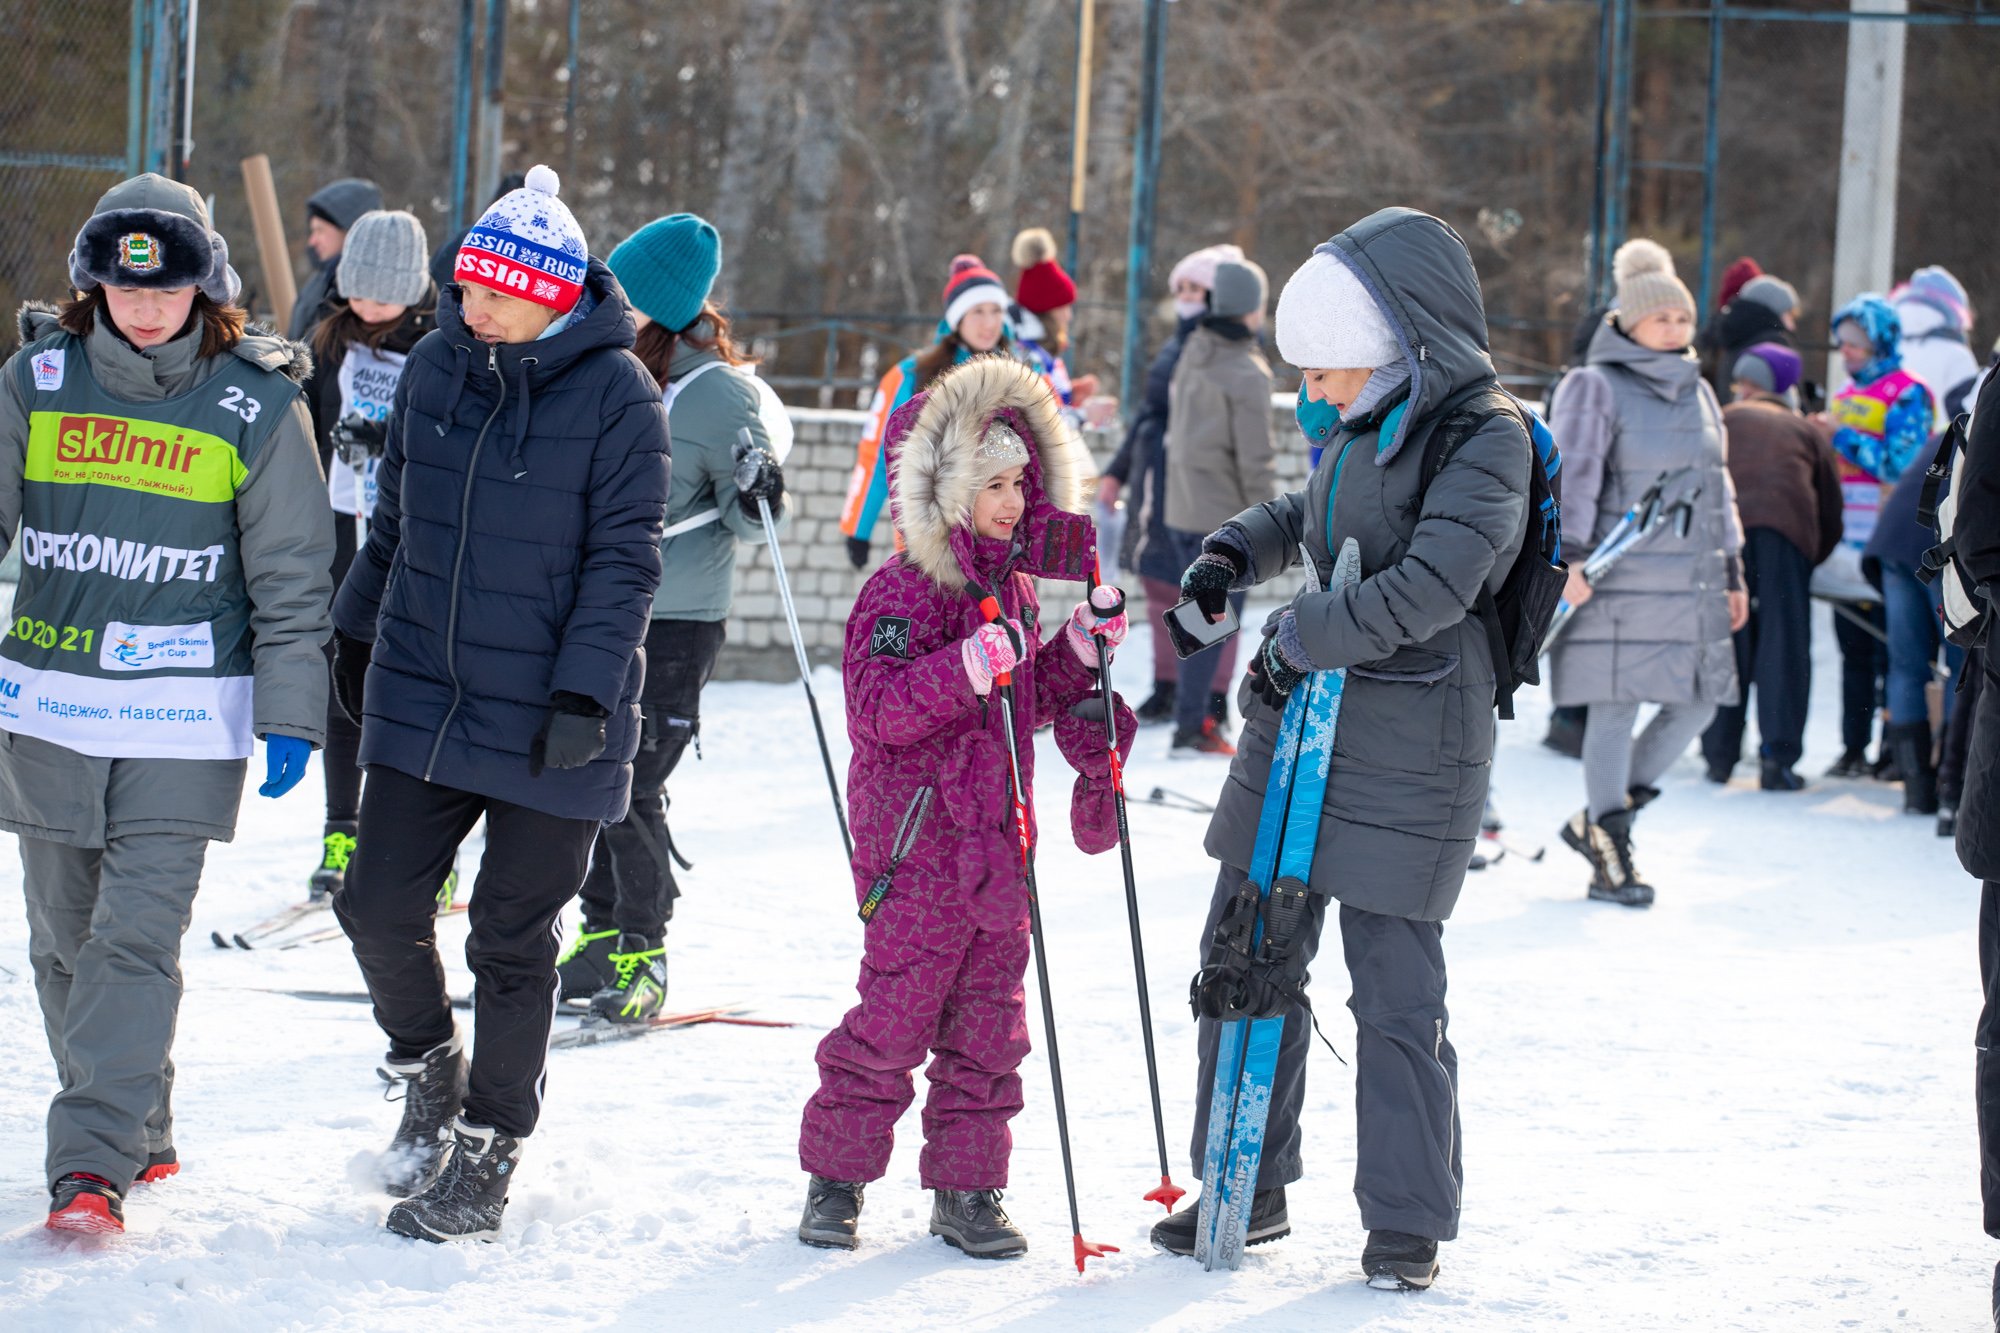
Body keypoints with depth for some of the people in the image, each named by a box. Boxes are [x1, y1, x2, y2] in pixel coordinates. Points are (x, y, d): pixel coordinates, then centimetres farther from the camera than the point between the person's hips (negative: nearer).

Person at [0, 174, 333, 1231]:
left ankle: (93, 1161, -12)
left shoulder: (257, 407, -3)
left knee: (136, 936, -11)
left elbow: (290, 578, 2)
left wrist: (289, 712, -2)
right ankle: (141, 1131, 25)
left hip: (183, 717, -3)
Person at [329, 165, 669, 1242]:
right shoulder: (435, 367, 5)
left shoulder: (616, 393, -10)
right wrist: (356, 630, 22)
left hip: (550, 718, -4)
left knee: (513, 939, 3)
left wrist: (585, 689, -17)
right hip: (422, 697, 4)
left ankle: (488, 1154, 18)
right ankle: (428, 1071, 28)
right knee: (378, 905, 1)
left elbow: (624, 558, -10)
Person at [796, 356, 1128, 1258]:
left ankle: (966, 1190, 15)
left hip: (997, 838, 7)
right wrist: (965, 671, -31)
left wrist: (1078, 651, 6)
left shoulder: (1016, 586, 14)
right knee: (895, 1013, -5)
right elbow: (876, 708, -21)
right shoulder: (903, 590, -11)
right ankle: (834, 1178, 7)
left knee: (990, 1022, 8)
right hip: (917, 837, -7)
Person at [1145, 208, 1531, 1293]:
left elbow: (1435, 582, -25)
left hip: (1405, 750, -8)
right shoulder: (1368, 425, 10)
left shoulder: (1484, 439, -14)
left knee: (1395, 992, -3)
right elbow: (1305, 515, 28)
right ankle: (1248, 1188, 25)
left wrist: (1301, 639, -19)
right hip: (1296, 725, 8)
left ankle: (1408, 1224, 8)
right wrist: (1235, 553, 8)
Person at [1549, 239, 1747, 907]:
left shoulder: (1697, 391, 17)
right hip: (1620, 579, -7)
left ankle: (1600, 820, 19)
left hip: (1692, 581, 7)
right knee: (1617, 709, -5)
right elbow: (1574, 475, -12)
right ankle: (1610, 855, 4)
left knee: (1697, 703, 5)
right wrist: (1567, 557, -22)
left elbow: (1718, 485, 23)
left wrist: (1732, 573, 21)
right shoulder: (1596, 387, -4)